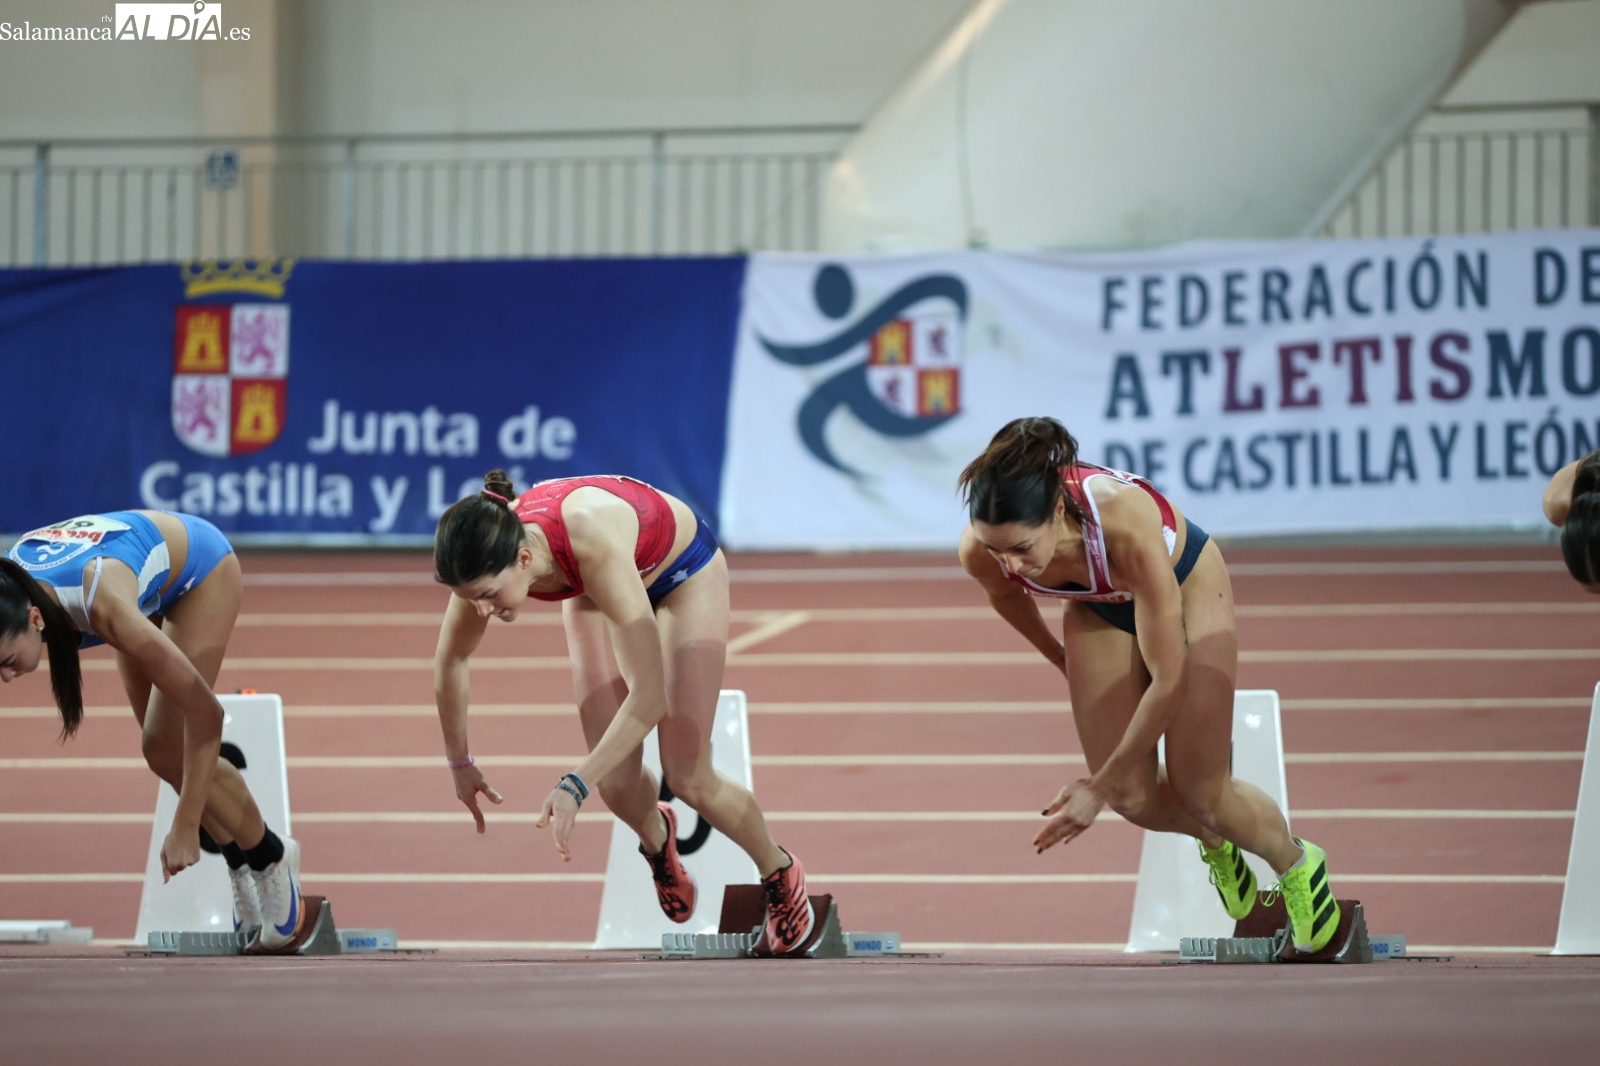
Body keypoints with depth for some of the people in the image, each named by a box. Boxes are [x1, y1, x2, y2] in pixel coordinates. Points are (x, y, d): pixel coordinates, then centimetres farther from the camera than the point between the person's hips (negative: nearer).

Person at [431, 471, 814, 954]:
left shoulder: (593, 545, -47)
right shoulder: (487, 557, -32)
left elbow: (649, 696, -44)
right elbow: (450, 660, -9)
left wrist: (575, 785, -46)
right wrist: (459, 763, 1)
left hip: (683, 570, -4)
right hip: (593, 590, 4)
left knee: (688, 778, -6)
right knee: (616, 783, -5)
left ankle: (781, 875, 22)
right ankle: (657, 842, 31)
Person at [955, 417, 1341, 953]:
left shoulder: (1125, 523, -46)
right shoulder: (981, 551, -33)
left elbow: (1168, 679, -35)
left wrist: (1100, 786, -28)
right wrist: (1060, 658, 15)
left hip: (1186, 584, -4)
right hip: (1100, 604, 4)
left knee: (1198, 792, -4)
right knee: (1134, 799, -3)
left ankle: (1296, 864, 28)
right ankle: (1215, 844, 33)